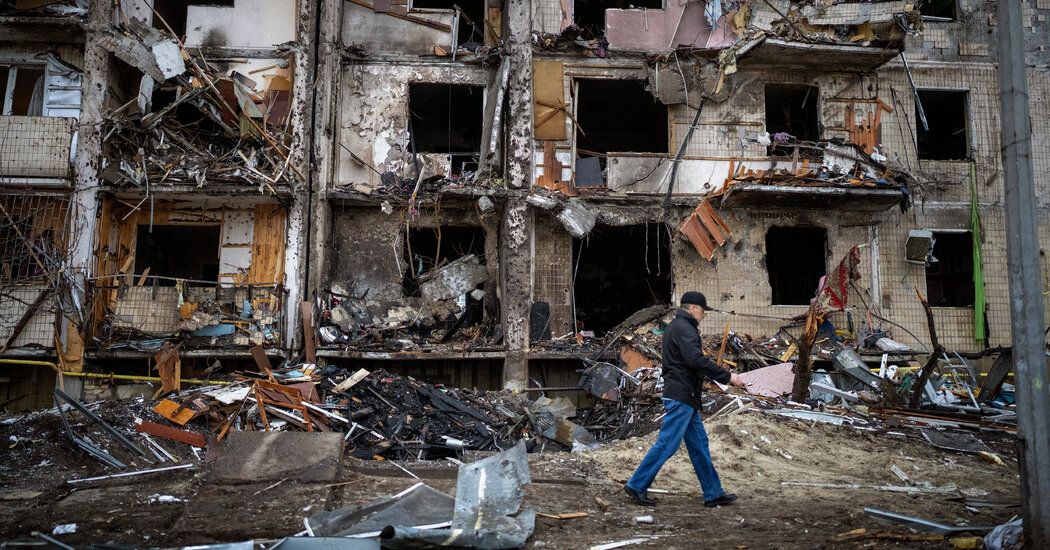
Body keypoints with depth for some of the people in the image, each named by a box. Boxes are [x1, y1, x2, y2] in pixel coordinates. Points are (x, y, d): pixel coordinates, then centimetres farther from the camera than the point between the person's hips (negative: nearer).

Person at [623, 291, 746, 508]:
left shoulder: (674, 327, 21)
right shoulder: (683, 328, -13)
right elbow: (696, 360, -25)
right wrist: (727, 376, -20)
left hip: (685, 398, 11)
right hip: (681, 396, -11)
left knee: (699, 444, 12)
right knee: (667, 443, -7)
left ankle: (713, 493, 18)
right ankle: (637, 485, 0)